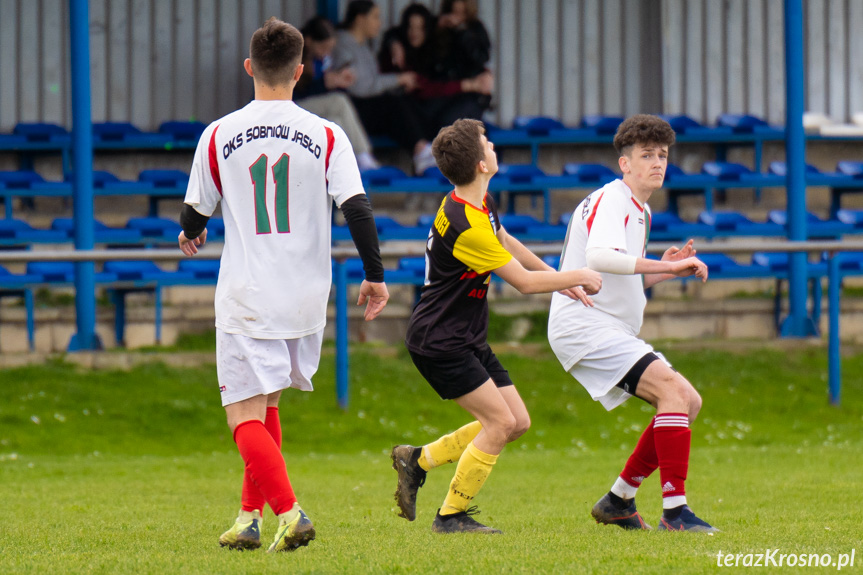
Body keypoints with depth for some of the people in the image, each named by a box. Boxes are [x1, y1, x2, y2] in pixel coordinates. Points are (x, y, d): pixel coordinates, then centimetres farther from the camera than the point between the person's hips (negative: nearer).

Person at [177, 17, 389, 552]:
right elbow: (357, 207, -6)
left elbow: (196, 213, 7)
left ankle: (289, 511, -22)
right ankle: (251, 515, 21)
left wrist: (190, 233, 31)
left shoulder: (218, 135, -3)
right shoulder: (326, 136, -2)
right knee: (265, 404, 21)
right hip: (306, 298, 3)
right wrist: (375, 276, 5)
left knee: (245, 414, -3)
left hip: (245, 297, -3)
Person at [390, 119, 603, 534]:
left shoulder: (481, 202, 4)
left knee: (517, 421, 7)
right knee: (500, 422, -14)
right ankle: (451, 516, -3)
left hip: (467, 339, 10)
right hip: (440, 340, -10)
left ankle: (419, 460, 18)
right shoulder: (465, 226, -27)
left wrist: (560, 280, 23)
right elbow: (524, 282, -21)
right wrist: (578, 277, -7)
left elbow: (507, 243, 24)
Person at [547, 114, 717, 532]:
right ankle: (674, 510, -27)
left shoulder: (640, 211, 21)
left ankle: (618, 500, 12)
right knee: (673, 389, -24)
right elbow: (599, 257, -31)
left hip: (613, 332, 10)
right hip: (585, 326, -10)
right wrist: (665, 266, -32)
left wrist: (665, 268, 11)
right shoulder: (610, 201, -11)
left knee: (689, 401, 7)